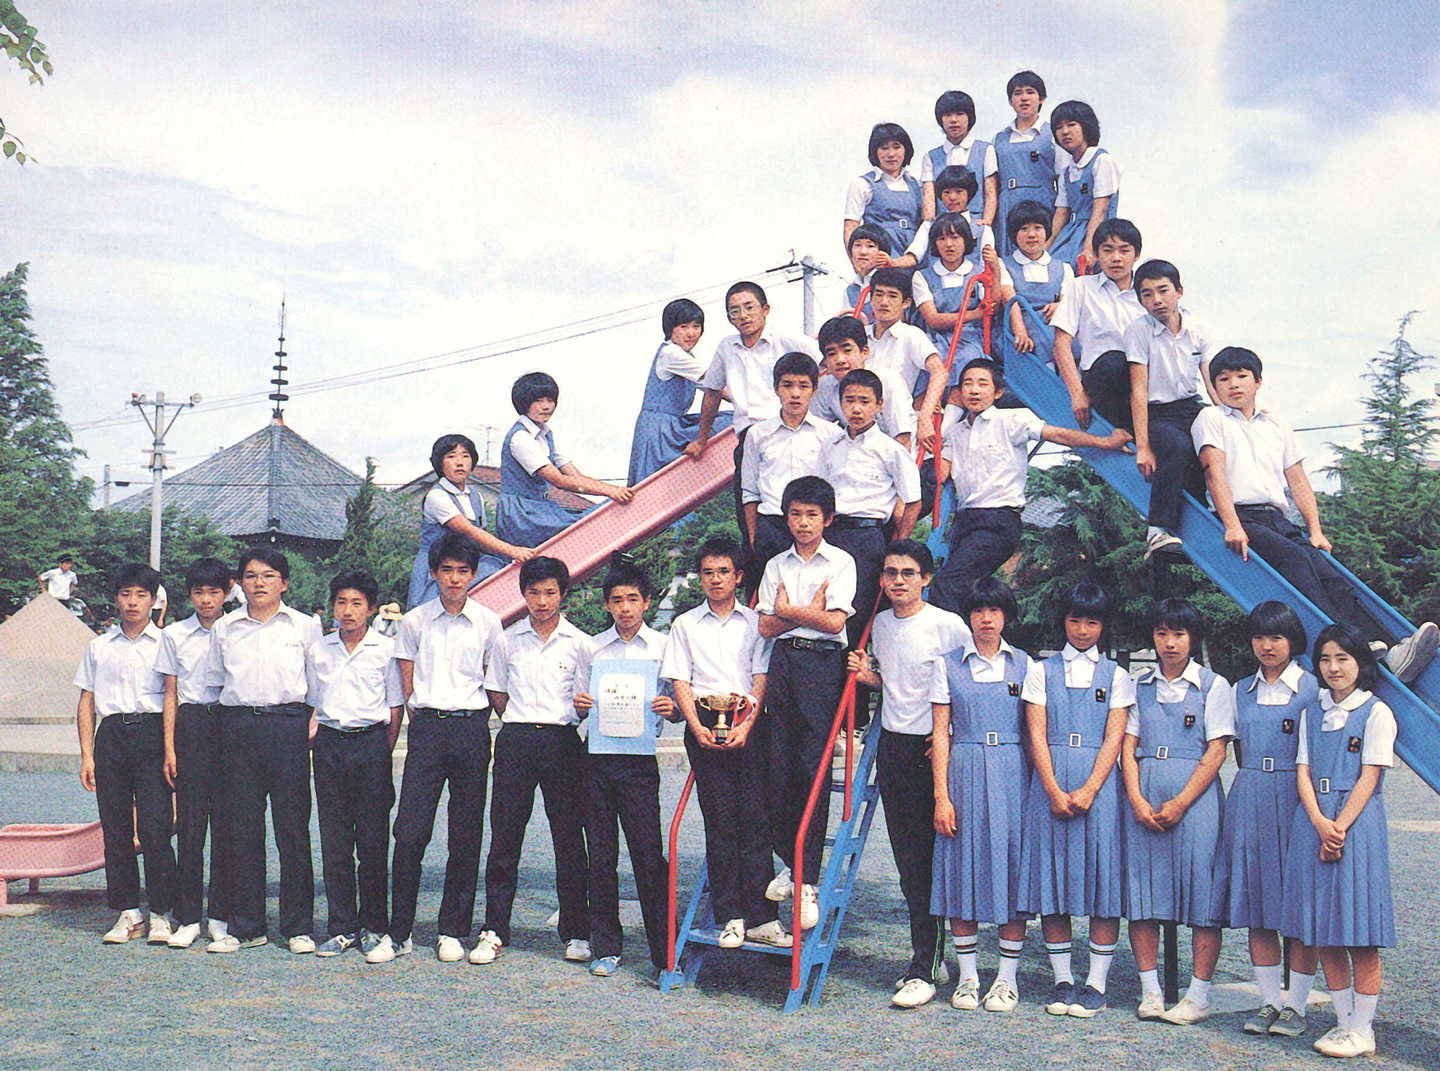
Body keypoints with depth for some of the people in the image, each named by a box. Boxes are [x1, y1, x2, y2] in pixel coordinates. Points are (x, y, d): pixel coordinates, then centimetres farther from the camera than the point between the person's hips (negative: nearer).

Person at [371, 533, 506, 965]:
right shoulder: (414, 621, 7)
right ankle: (398, 933, 3)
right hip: (426, 730, 0)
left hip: (472, 730, 0)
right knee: (410, 832, -6)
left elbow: (496, 687, 10)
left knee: (465, 836, 4)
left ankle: (453, 931, 14)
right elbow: (407, 683, 12)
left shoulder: (488, 623, 6)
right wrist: (423, 715, 5)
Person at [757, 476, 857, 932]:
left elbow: (834, 621, -6)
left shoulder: (841, 563, 5)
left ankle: (808, 881, -8)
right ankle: (789, 862, 16)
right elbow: (766, 626, 7)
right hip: (782, 660, 4)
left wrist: (787, 609, 1)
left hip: (822, 661, -4)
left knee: (813, 769, -9)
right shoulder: (777, 565, 16)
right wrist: (809, 611, -3)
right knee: (778, 768, 0)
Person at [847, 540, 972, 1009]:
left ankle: (923, 970, -3)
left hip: (933, 747, -6)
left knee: (927, 858, -7)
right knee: (907, 859, 9)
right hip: (892, 746, 6)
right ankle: (933, 956, 20)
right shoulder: (881, 624, 10)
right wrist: (867, 675, 3)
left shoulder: (948, 626, -9)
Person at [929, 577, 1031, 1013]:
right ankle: (967, 976, 13)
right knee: (964, 868, 1)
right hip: (964, 771, 0)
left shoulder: (1023, 664, 9)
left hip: (1012, 775, 0)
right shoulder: (948, 665, 6)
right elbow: (941, 733, 3)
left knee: (1011, 865, 0)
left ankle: (1007, 978, 10)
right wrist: (942, 795, -4)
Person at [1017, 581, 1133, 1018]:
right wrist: (1054, 791, -10)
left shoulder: (1115, 676, 10)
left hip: (1098, 782, -1)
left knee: (1102, 874, -3)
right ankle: (1062, 980, 11)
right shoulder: (1042, 671, 10)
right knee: (1051, 877, 1)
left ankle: (1096, 984, 4)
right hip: (1049, 781, 1)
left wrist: (1089, 790, -13)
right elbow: (1037, 735, 2)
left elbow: (1114, 739, 0)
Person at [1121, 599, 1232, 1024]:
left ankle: (1198, 996, 2)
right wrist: (1138, 801, -6)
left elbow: (1215, 752, -3)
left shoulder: (1213, 686, 3)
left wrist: (1179, 804, -11)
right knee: (1142, 890, 2)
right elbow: (1128, 747, 9)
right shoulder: (1140, 685, 13)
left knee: (1201, 890, -4)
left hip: (1195, 795, -3)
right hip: (1144, 796, 3)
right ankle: (1150, 991, 10)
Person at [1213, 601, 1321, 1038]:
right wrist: (1252, 789, 11)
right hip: (1248, 803, 4)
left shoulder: (1313, 689, -1)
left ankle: (1296, 1005, 7)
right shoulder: (1241, 690, 12)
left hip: (1297, 801, -4)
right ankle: (1269, 1001, 13)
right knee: (1256, 906, 5)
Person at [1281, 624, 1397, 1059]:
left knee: (1359, 931, -4)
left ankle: (1362, 1028, 4)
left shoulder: (1376, 713, -1)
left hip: (1357, 820, -5)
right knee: (1322, 931, 7)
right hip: (1314, 821, 5)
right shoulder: (1312, 713, 14)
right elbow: (1303, 771, 7)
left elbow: (1369, 777, -7)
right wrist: (1320, 823, -9)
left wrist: (1341, 827, -14)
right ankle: (1343, 1020, 16)